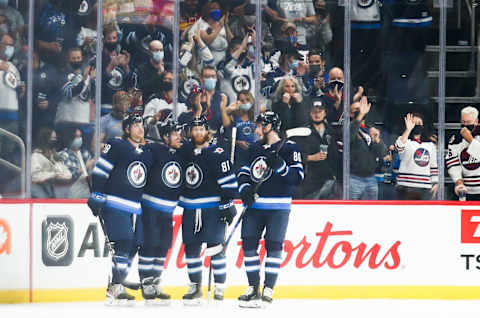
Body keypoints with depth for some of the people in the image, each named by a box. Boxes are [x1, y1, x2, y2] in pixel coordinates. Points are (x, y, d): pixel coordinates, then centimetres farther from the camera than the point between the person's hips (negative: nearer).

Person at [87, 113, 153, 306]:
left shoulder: (147, 154, 17)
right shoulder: (116, 146, -4)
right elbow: (99, 171, -8)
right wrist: (96, 197, -14)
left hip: (136, 210, 7)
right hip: (115, 206, -7)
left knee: (133, 247, 3)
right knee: (122, 244, -17)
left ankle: (114, 290, 11)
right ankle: (116, 290, -17)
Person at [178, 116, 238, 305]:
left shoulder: (217, 154, -8)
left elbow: (228, 181, -12)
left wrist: (228, 204, -16)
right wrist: (180, 202, 22)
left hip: (213, 208, -6)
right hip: (190, 210, 6)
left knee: (215, 247, -8)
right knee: (191, 248, 5)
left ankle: (220, 288, 0)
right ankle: (195, 287, 14)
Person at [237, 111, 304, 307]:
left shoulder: (289, 148, -3)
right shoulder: (254, 149, 16)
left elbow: (297, 177, -9)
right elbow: (244, 171, 19)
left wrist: (279, 165, -23)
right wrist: (245, 189, 0)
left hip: (278, 207, -6)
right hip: (254, 205, 6)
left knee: (273, 245, -8)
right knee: (248, 243, 1)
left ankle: (268, 289, -3)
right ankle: (253, 288, 9)